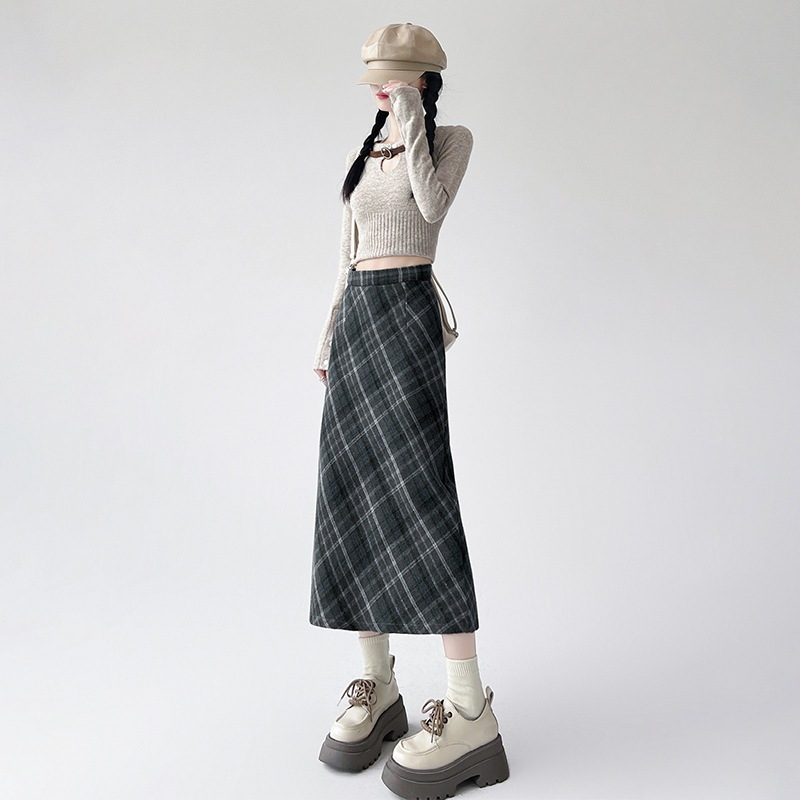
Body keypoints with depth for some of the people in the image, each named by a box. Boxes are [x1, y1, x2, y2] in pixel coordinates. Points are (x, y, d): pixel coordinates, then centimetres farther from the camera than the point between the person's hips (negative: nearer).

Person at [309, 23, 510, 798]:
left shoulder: (453, 137, 7)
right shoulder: (360, 156, 22)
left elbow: (431, 203, -14)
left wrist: (412, 117, -6)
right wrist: (327, 335, 14)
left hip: (408, 309, -6)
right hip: (355, 314, 7)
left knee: (413, 490, -19)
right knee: (350, 495, -2)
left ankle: (470, 709, -17)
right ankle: (378, 687, 5)